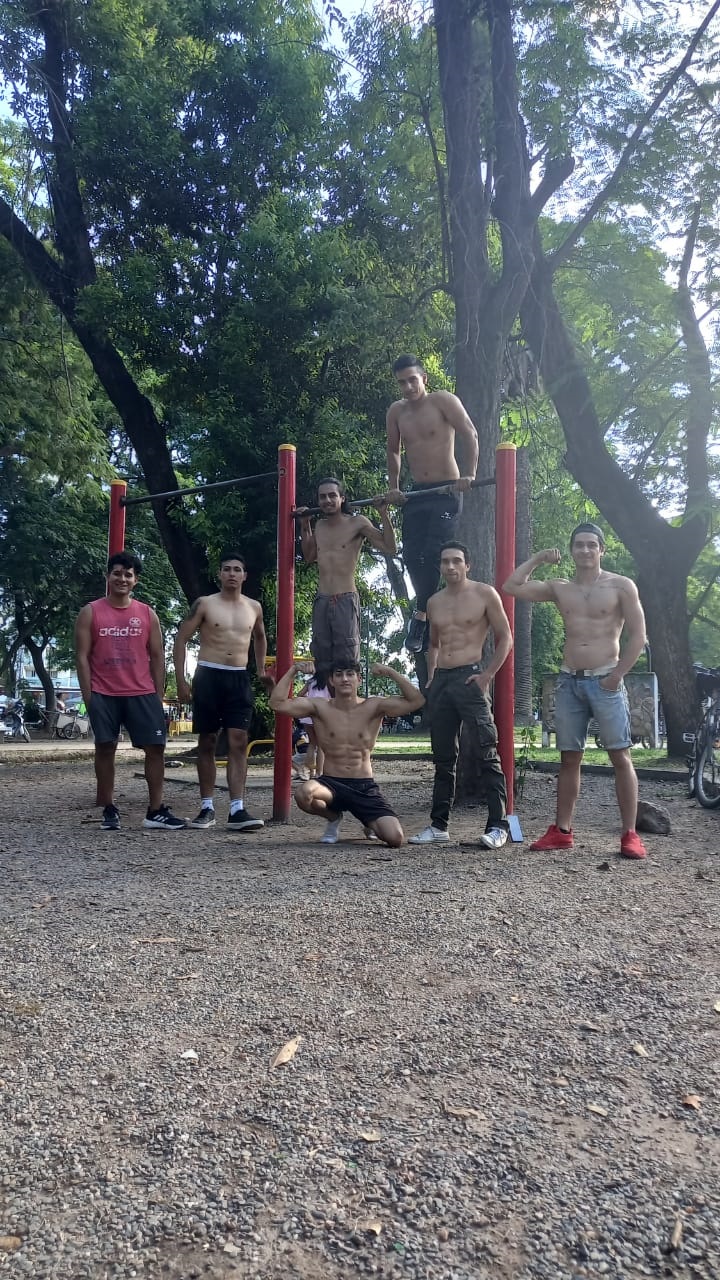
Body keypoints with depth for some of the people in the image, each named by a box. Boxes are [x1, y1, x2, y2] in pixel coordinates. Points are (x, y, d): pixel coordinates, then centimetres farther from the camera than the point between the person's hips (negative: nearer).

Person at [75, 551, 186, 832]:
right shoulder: (90, 612, 2)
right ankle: (109, 811, 13)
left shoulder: (147, 614, 7)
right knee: (105, 748, 3)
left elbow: (157, 657, 8)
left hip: (142, 693, 2)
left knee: (155, 747, -1)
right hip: (104, 694, -1)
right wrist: (87, 695, -6)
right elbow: (82, 656, 0)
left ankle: (156, 811, 6)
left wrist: (158, 694, 3)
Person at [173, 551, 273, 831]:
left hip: (239, 679, 2)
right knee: (207, 742, 4)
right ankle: (207, 808, 12)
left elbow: (260, 638, 29)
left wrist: (261, 671, 19)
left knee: (238, 742, -6)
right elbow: (181, 639, -2)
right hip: (208, 676, -2)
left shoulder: (254, 607, 10)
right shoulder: (205, 604, -1)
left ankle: (237, 810, -8)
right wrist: (181, 681, -8)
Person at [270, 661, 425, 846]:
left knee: (395, 838, -19)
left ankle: (370, 823, 23)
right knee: (303, 793, -35)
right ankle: (334, 818, 4)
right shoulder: (319, 707, -1)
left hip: (365, 787, 0)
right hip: (331, 784, 0)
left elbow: (416, 701, -10)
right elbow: (277, 703, -10)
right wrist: (293, 671, -10)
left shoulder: (373, 707, -1)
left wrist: (391, 672, -14)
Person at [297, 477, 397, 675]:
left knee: (346, 661, -7)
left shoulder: (357, 523, -4)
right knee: (322, 662, 8)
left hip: (345, 600, -6)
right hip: (321, 601, 6)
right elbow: (309, 557, 28)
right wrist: (304, 525, 22)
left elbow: (390, 549, -8)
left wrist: (383, 513, -13)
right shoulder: (319, 526, 14)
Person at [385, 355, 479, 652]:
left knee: (435, 555, -15)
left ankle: (421, 615, -6)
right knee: (412, 556, -2)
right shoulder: (396, 412, 9)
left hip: (446, 491, -5)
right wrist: (393, 487, 14)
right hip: (416, 494, 6)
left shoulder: (443, 401, -6)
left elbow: (469, 435, -11)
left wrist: (469, 474, -19)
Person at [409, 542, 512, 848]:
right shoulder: (434, 602, 15)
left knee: (486, 754, -8)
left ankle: (497, 825, -4)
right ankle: (439, 825, 16)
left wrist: (487, 675, -10)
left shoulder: (484, 594, -1)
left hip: (470, 678, -6)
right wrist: (430, 679, 13)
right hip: (440, 681, 6)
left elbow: (505, 638, -1)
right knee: (443, 758, 10)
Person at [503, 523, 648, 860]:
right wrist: (539, 559, 8)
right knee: (569, 758, 8)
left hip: (605, 681, -4)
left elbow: (638, 636, -4)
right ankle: (562, 830, 14)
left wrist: (616, 676, -10)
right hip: (569, 681, 4)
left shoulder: (621, 586, -1)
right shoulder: (559, 588, 10)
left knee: (620, 757, -3)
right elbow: (511, 586, 8)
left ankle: (630, 834, 1)